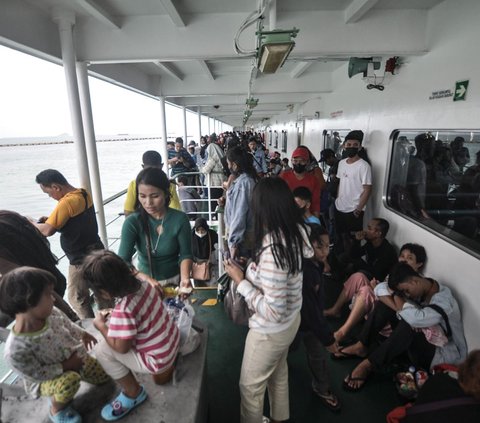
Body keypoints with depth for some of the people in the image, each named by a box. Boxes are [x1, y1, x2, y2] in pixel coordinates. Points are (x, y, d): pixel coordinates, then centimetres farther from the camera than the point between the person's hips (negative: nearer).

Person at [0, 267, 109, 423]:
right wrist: (65, 366, -24)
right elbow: (37, 374, -27)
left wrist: (83, 335, -2)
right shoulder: (16, 351, -39)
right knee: (69, 380, -36)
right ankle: (57, 409, -2)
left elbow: (69, 325, -1)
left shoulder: (52, 313, -24)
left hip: (74, 357, 5)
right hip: (45, 380, -5)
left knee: (104, 375, 11)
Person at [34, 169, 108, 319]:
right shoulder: (83, 193, 2)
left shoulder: (67, 202, -24)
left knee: (76, 298, 9)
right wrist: (51, 219, 6)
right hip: (96, 253, 9)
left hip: (81, 260, -8)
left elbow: (47, 231, -25)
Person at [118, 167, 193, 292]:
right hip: (144, 282, 1)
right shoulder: (132, 222, -12)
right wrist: (147, 279, -35)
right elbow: (123, 262, -18)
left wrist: (185, 278, -25)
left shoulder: (180, 219, -12)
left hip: (175, 280, 0)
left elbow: (185, 255, -6)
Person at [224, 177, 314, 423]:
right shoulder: (294, 233, -11)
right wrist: (253, 270, 2)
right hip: (291, 320, 8)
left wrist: (240, 281, -25)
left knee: (250, 385, 19)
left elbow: (272, 312, -32)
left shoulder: (272, 250, -37)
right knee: (278, 372, 32)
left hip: (270, 331, -8)